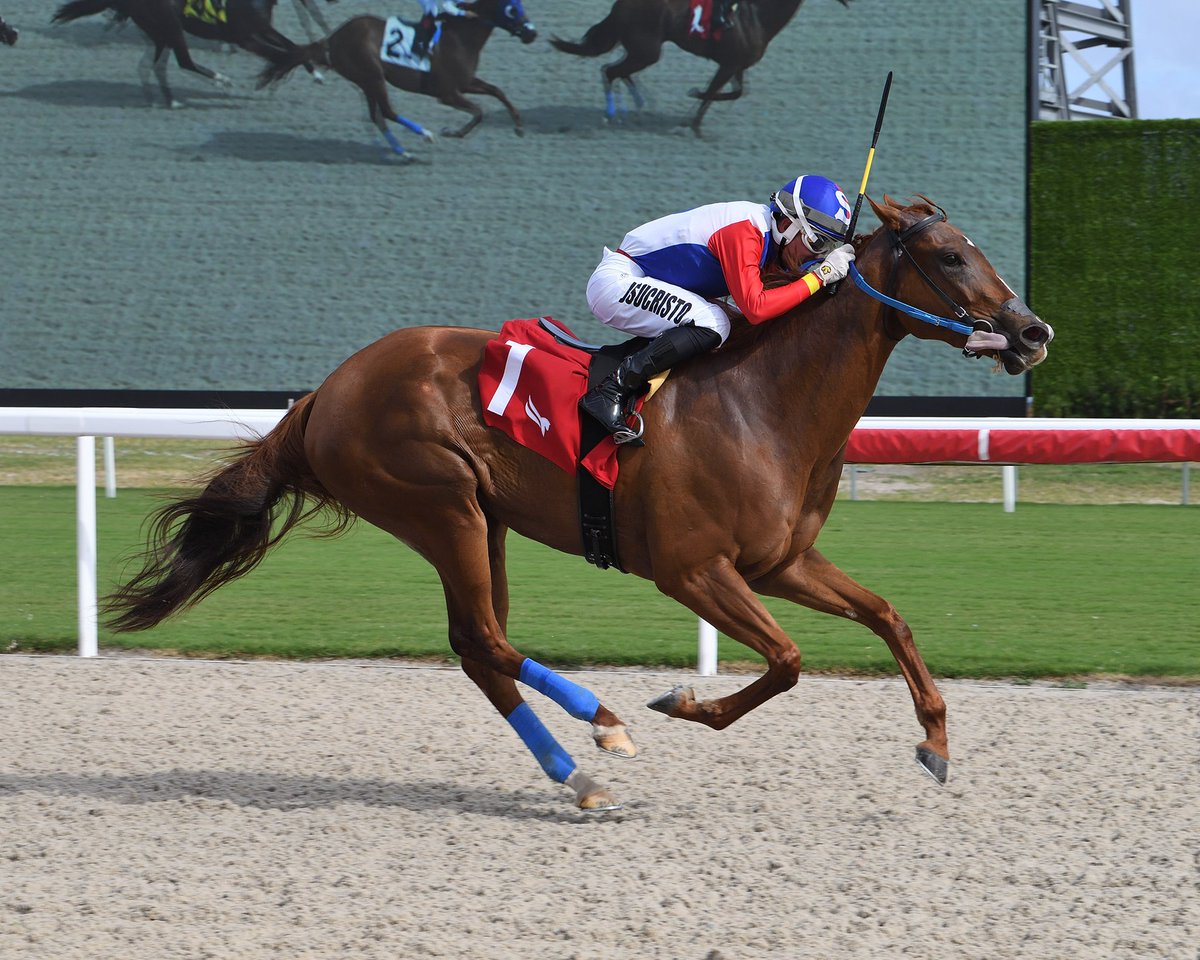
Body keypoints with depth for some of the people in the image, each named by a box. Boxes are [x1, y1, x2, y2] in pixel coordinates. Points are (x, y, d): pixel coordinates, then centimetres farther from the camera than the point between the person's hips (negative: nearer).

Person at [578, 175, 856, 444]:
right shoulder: (744, 231, -23)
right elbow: (755, 308, -31)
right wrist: (820, 276, -26)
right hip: (615, 281, -10)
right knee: (712, 325, -26)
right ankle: (611, 392, -26)